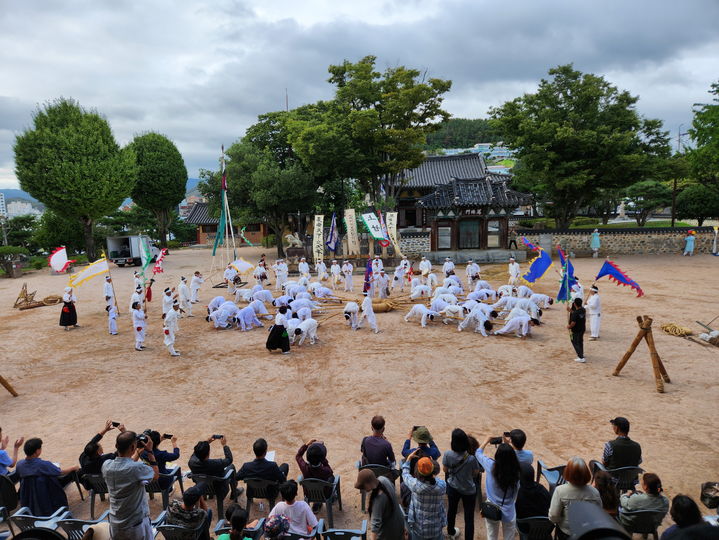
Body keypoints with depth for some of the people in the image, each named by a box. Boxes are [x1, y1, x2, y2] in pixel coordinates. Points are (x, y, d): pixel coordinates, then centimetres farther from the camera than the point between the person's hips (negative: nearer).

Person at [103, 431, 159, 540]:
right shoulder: (137, 468, -28)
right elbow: (156, 475, -7)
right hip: (136, 525, -5)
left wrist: (138, 452, 15)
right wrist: (150, 451, -6)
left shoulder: (106, 466, -11)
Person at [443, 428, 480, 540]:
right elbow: (476, 473, -10)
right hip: (469, 490, -3)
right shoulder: (471, 458, -30)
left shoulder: (448, 454, -25)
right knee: (469, 517, 13)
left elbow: (445, 469, -5)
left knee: (451, 510, 28)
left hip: (452, 487, 4)